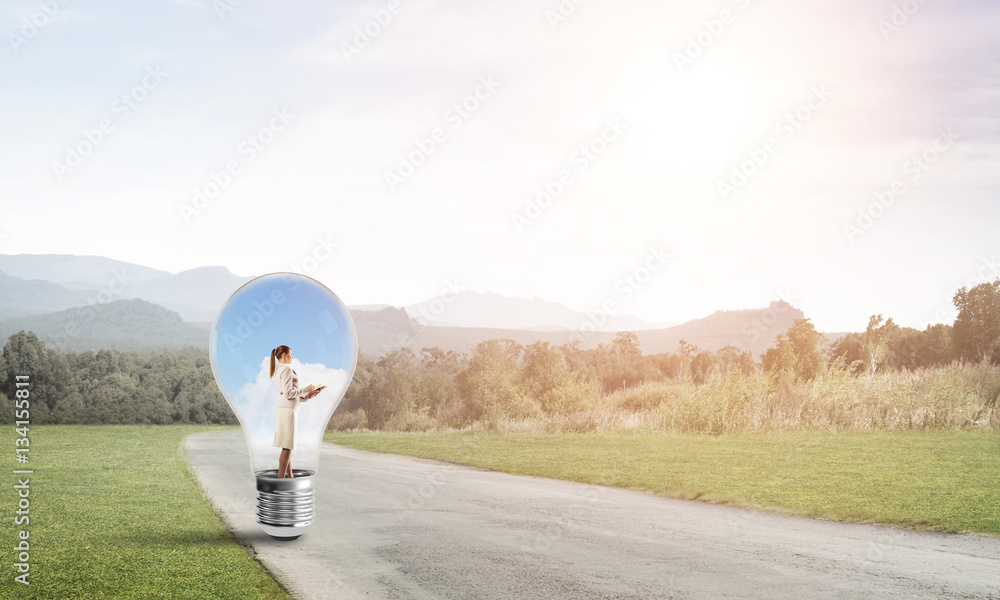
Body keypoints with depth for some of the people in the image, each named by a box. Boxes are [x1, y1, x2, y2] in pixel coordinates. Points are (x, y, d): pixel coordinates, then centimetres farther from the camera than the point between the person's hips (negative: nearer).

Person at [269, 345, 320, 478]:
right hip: (288, 409, -10)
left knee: (288, 446, 11)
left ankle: (290, 476, 15)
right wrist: (305, 389, -7)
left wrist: (305, 397, 16)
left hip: (283, 408, 10)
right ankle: (280, 478, -11)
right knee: (287, 446, -10)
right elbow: (288, 393, -16)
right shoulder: (286, 369, -9)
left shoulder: (279, 370, 22)